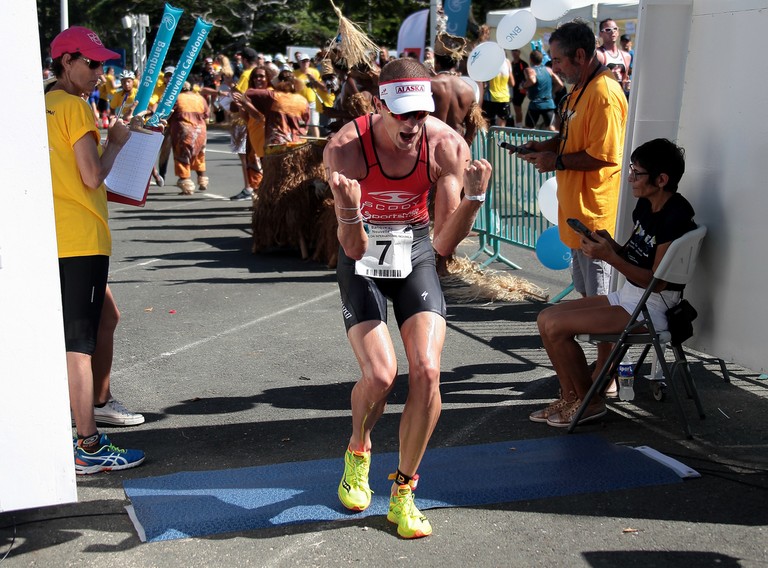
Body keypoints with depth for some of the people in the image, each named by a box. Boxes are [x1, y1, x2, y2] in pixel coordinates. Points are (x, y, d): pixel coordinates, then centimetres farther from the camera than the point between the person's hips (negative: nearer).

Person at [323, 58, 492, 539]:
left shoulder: (447, 146, -19)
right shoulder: (346, 148, -24)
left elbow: (445, 244, -17)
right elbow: (354, 249, -25)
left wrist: (473, 197, -33)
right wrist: (349, 210, -45)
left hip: (415, 255, 2)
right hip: (362, 260, -2)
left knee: (427, 372, -13)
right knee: (380, 375, -18)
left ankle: (403, 491, 8)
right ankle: (358, 451, 19)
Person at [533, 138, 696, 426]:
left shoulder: (676, 218, -20)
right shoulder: (645, 206, 8)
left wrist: (609, 257, -24)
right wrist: (610, 244, -4)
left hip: (651, 308, -10)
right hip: (628, 296, 10)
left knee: (556, 327, -19)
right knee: (546, 317, 1)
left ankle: (589, 402, 0)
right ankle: (570, 397, 6)